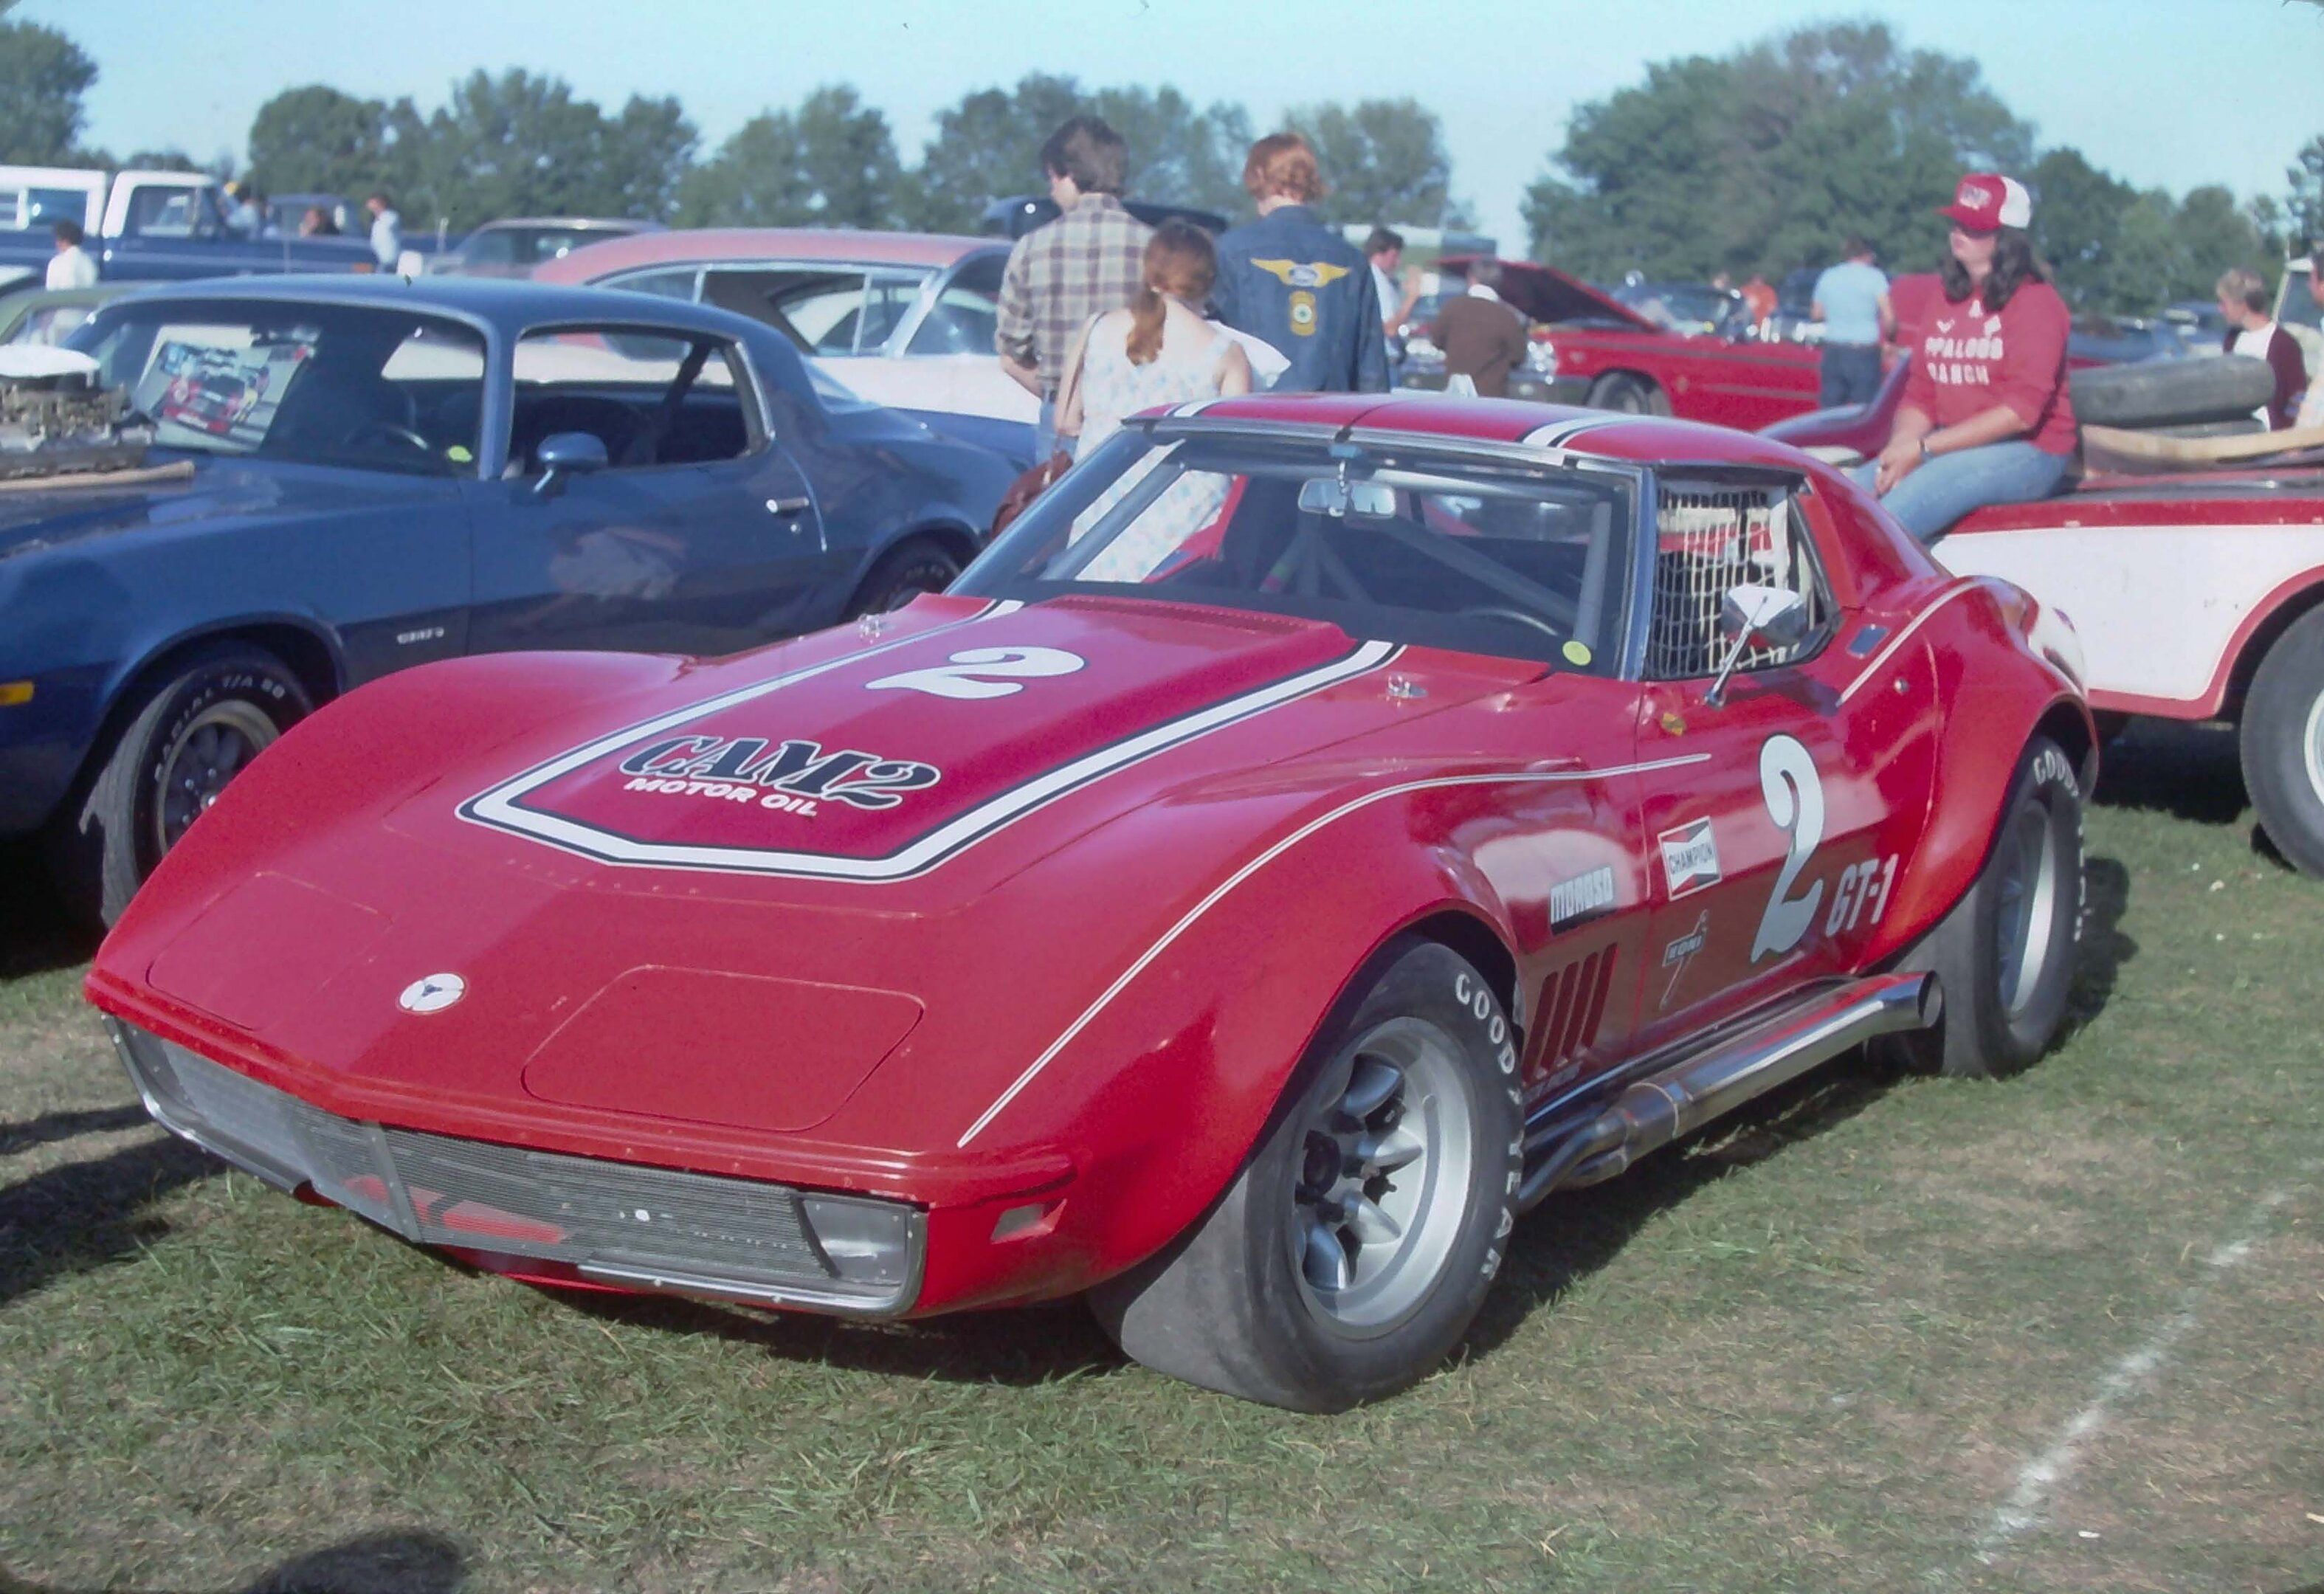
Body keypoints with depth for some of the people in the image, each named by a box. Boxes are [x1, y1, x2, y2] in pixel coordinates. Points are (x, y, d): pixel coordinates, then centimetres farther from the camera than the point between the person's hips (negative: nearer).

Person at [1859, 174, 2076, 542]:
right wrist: (1899, 449, -11)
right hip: (1951, 449, 7)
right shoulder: (1947, 303, 14)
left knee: (1894, 513, -30)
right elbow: (1920, 394, 11)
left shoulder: (2035, 302, -7)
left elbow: (2022, 409, -16)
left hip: (2027, 454, -7)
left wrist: (1923, 448, -18)